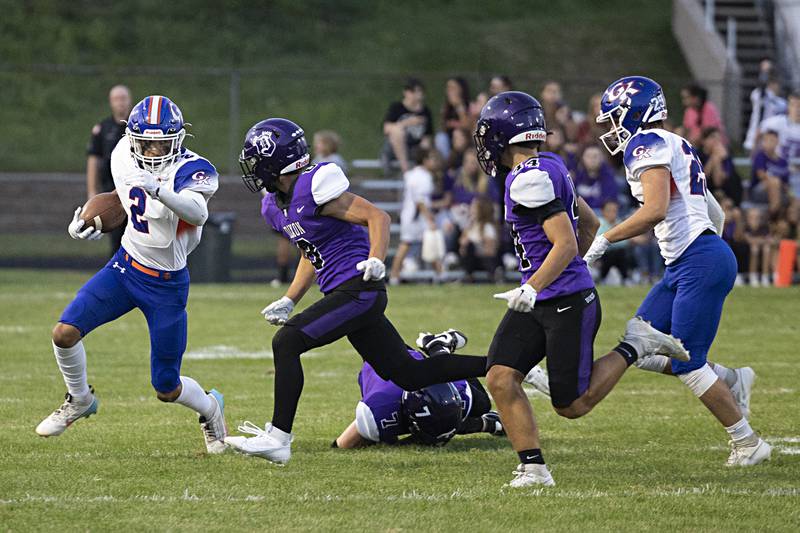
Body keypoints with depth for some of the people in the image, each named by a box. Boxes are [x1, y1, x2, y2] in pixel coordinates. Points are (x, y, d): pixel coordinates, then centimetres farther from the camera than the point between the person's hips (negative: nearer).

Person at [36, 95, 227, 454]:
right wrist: (90, 223, 5)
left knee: (166, 389, 2)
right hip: (126, 265, 5)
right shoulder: (124, 157, -6)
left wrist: (157, 188, -64)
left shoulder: (191, 170, -25)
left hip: (166, 285, -4)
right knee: (65, 332, -15)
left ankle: (209, 407, 38)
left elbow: (198, 212, -48)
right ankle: (79, 400, 14)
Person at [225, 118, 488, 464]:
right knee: (409, 374, 11)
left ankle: (278, 437, -17)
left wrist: (375, 260, -31)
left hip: (358, 289, -10)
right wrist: (289, 301, 20)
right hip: (343, 293, 10)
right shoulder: (275, 205, 14)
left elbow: (377, 216, -16)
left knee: (286, 343, -17)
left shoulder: (314, 186, -15)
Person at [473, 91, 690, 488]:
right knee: (501, 378, -4)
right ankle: (534, 467, -1)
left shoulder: (529, 179, -19)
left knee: (572, 405, -1)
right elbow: (589, 223, 21)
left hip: (568, 304, -9)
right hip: (536, 306, 9)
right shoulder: (548, 168, 10)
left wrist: (532, 288, -29)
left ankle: (634, 347, 12)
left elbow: (565, 243, -25)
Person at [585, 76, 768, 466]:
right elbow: (715, 212, 26)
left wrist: (605, 240, -16)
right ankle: (730, 380, 16)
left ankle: (748, 444, 4)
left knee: (687, 364, -5)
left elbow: (656, 209, -22)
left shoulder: (648, 144, -9)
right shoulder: (676, 147, 21)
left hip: (700, 261, -10)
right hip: (683, 266, 10)